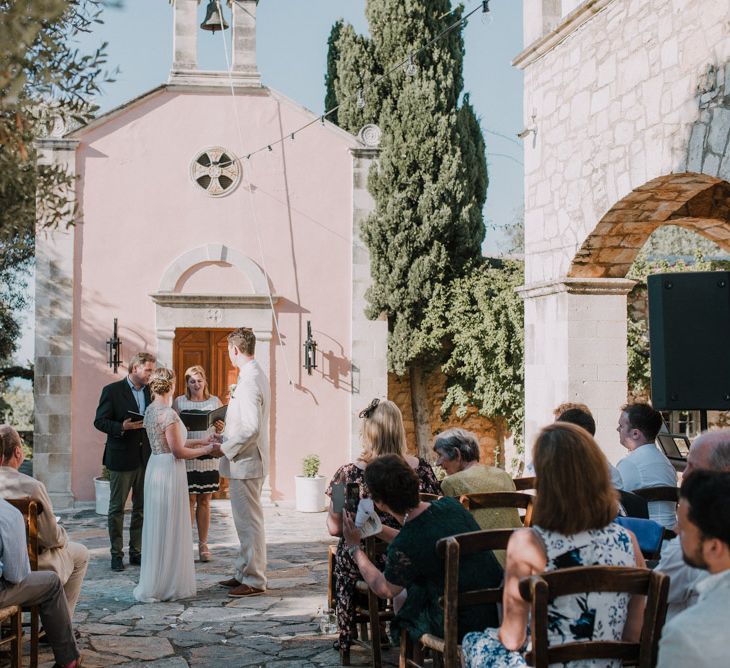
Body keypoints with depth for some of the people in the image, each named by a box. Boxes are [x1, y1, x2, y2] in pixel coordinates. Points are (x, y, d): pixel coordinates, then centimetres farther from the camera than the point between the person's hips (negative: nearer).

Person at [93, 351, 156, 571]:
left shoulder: (150, 392, 10)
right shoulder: (112, 390, -6)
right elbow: (99, 421, -9)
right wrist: (122, 427, -24)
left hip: (146, 458, 5)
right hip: (121, 458, -5)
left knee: (142, 508, 9)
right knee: (117, 508, 4)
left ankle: (136, 552, 18)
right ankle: (117, 554, 12)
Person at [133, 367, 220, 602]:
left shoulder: (150, 410, 9)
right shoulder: (168, 414, -18)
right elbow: (179, 452, -17)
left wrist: (200, 441, 18)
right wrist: (207, 449, -6)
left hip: (155, 467, 9)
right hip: (169, 471, -9)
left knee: (157, 528, 16)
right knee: (169, 530, 0)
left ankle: (154, 584, 25)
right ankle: (166, 586, 7)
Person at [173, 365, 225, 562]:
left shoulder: (215, 401, 8)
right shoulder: (179, 402, 3)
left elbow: (225, 429, 10)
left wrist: (221, 429, -12)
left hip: (209, 457, 2)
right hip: (186, 456, -2)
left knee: (204, 501, 7)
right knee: (189, 501, 0)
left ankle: (203, 544, 14)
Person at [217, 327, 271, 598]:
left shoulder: (249, 382, -21)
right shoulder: (257, 375, 12)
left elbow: (251, 429, -26)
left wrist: (225, 449, -17)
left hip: (245, 462, -11)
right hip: (248, 461, 11)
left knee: (249, 521, -2)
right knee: (246, 520, 18)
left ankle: (254, 581, 5)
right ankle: (244, 573, 28)